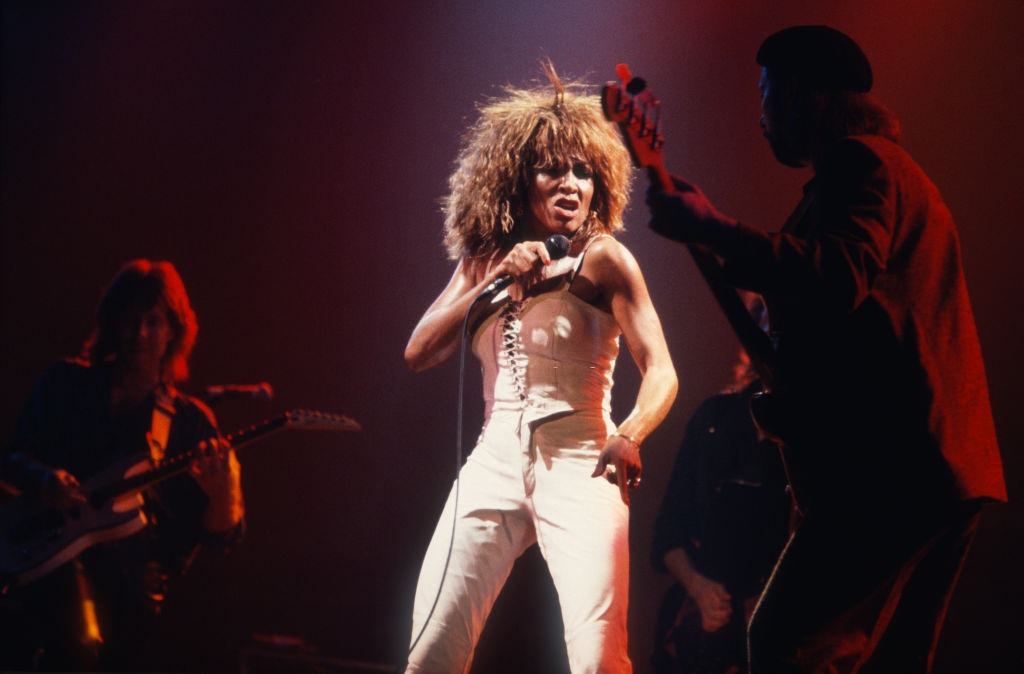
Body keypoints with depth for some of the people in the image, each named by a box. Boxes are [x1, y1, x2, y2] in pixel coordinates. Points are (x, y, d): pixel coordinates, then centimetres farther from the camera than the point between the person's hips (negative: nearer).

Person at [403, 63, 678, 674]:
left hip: (577, 467, -4)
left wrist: (629, 437, -30)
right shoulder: (483, 259, 13)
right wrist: (495, 282, -7)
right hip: (496, 464, 4)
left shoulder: (602, 258, -2)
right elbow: (419, 353, 4)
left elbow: (660, 372, -10)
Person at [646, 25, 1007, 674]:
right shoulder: (891, 168, 28)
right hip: (937, 473, 11)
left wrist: (712, 229, -19)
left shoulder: (857, 159, -6)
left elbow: (841, 277, -23)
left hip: (893, 467, -11)